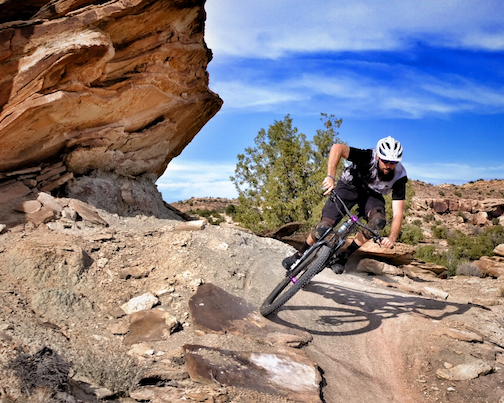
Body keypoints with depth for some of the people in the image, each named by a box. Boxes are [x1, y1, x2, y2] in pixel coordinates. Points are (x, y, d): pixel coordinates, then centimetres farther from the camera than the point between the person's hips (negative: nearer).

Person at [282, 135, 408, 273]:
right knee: (325, 226, -17)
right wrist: (330, 177, -54)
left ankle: (344, 256, -14)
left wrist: (392, 238, -46)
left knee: (378, 221, -31)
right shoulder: (368, 157, -33)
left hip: (373, 195, 2)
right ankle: (300, 254, 9)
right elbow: (337, 148, -43)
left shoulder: (399, 177, -27)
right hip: (350, 186, -2)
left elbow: (398, 213, -30)